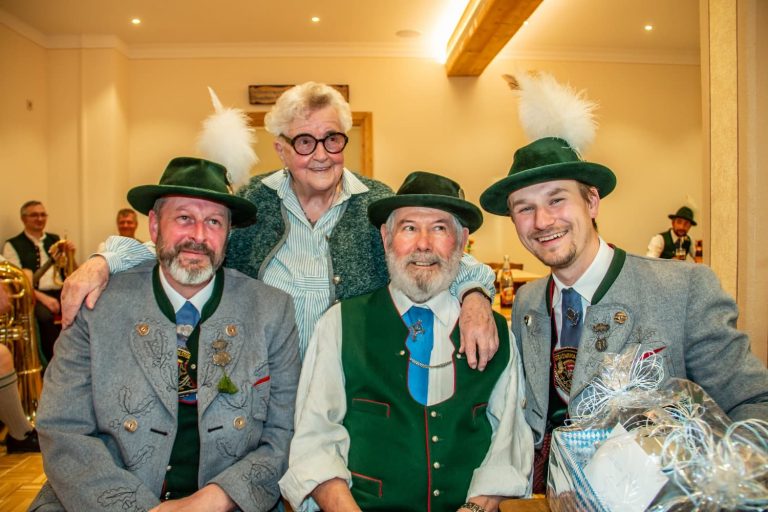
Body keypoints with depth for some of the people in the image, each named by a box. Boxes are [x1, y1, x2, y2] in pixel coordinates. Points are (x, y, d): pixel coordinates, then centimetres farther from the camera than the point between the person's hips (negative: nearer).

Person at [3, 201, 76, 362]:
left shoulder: (56, 240, 19)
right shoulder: (13, 245, 8)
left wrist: (70, 256, -3)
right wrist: (42, 297, -18)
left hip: (62, 292, 3)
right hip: (34, 296, -3)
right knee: (45, 315, -35)